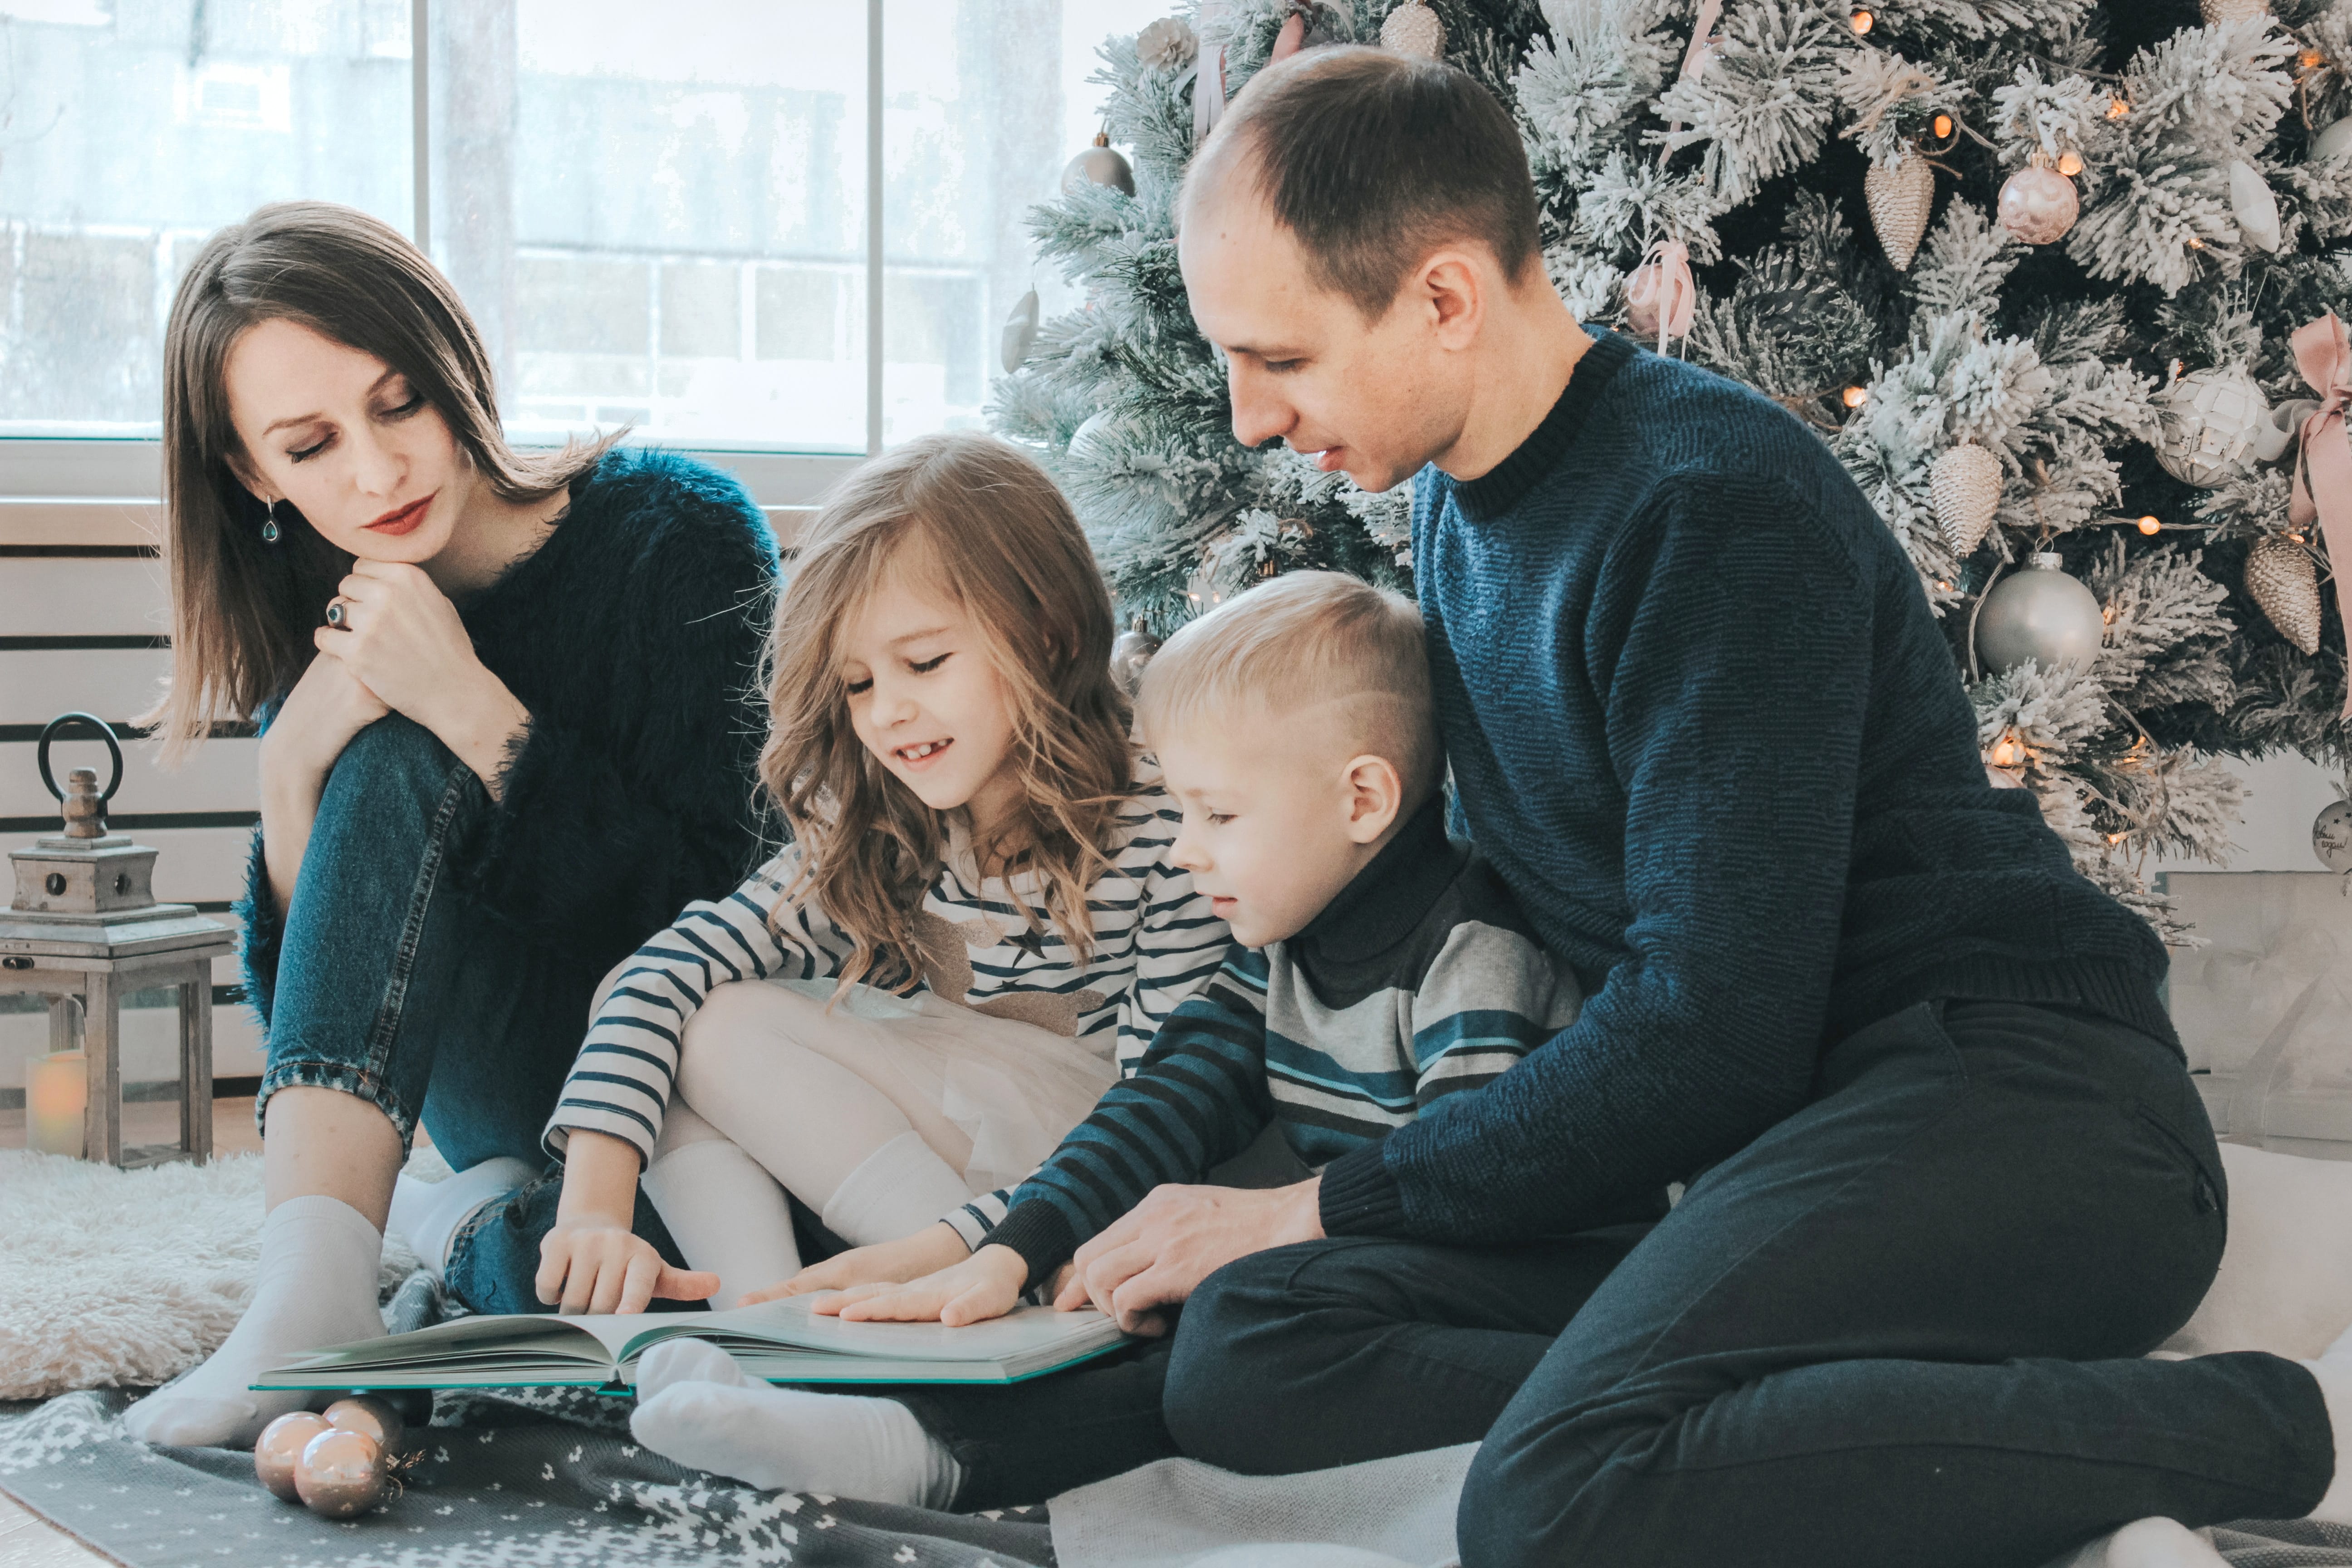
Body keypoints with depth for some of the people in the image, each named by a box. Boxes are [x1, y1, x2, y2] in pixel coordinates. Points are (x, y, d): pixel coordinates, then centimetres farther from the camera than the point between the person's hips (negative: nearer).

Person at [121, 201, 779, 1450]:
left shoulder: (678, 536, -13)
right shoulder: (321, 631, 0)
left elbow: (720, 920, -17)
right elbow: (311, 1007, -5)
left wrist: (474, 706, -24)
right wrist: (291, 771, -22)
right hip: (516, 1095, 4)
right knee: (385, 769, -25)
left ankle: (486, 1228, -6)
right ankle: (315, 1276, -34)